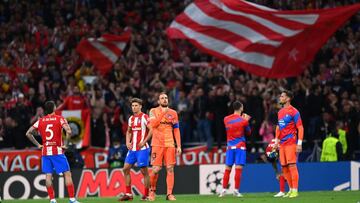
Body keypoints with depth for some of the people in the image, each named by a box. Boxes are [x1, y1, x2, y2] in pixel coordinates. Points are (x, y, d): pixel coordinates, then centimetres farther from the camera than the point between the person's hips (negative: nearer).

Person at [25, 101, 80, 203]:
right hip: (57, 151, -4)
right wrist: (64, 144, -8)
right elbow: (68, 131, -18)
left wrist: (37, 144, 12)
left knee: (48, 175, 4)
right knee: (67, 174, -1)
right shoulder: (59, 119, -3)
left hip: (45, 151, 4)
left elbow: (28, 133, 9)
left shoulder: (40, 121, 8)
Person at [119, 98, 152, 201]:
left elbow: (151, 130, -13)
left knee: (144, 170, -5)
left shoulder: (144, 117, -7)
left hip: (142, 149, -7)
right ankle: (128, 194, 7)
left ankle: (147, 195, 3)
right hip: (132, 149, 7)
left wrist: (144, 141, -18)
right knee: (126, 169, 3)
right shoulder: (131, 118, 14)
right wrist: (127, 142, 10)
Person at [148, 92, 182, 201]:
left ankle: (169, 194, -4)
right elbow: (153, 124, -13)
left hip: (170, 144, 2)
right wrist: (163, 113, -18)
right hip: (157, 144, -2)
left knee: (170, 169, -5)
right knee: (156, 169, -5)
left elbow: (176, 130, 12)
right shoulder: (153, 111, 5)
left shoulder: (173, 113, 11)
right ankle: (152, 190, 16)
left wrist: (179, 146, 5)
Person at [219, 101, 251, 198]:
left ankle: (224, 190, 5)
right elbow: (248, 132, 7)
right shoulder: (243, 120, -5)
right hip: (240, 146, -4)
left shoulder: (226, 119, 6)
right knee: (238, 168, -7)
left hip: (230, 147, 4)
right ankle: (236, 190, -12)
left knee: (227, 169, 7)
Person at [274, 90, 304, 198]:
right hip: (282, 144, 8)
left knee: (292, 165, -10)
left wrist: (299, 143, -16)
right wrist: (276, 141, 20)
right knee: (284, 167, 7)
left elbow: (300, 128, -10)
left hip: (291, 143, -8)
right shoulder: (280, 112, 16)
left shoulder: (293, 111, -8)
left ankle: (295, 191, -9)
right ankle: (291, 189, 15)